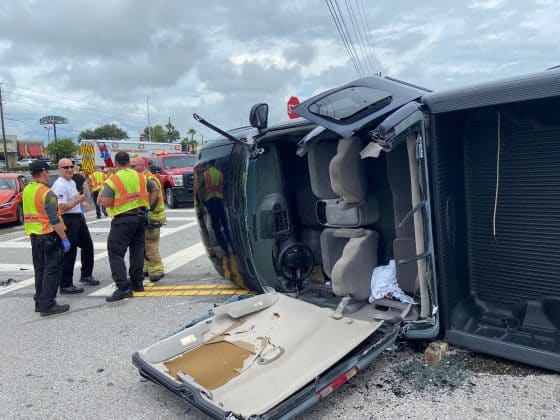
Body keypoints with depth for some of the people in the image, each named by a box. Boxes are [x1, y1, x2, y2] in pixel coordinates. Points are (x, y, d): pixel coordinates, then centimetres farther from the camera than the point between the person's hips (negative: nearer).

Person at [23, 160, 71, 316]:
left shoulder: (26, 190, 10)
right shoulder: (47, 192, -17)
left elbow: (27, 213, 18)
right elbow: (54, 220, -21)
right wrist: (64, 238, -18)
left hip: (34, 236, 9)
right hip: (49, 235, -9)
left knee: (40, 269, 16)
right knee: (52, 270, -3)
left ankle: (39, 302, 23)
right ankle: (47, 305, -2)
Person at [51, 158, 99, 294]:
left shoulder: (72, 182, 12)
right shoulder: (59, 185, -18)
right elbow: (62, 208, -23)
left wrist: (82, 201, 12)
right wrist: (78, 200, -17)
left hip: (79, 218, 10)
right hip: (68, 220, -10)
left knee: (88, 246, 18)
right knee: (69, 253, -5)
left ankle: (86, 275, 35)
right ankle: (65, 285, 3)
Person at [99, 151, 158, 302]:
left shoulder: (112, 180, -10)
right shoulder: (140, 176, 8)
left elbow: (105, 203, -15)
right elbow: (155, 189, 19)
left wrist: (101, 194, 6)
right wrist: (148, 205, 20)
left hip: (123, 219, -6)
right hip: (140, 215, 7)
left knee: (115, 253, -2)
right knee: (137, 249, 16)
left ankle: (123, 287, -9)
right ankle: (137, 282, 23)